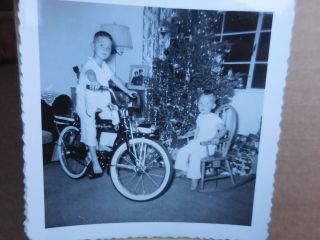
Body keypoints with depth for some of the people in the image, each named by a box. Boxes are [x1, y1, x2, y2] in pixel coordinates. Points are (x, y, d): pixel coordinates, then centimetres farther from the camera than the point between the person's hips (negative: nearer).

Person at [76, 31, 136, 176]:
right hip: (87, 103, -7)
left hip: (101, 103, 8)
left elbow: (114, 78, 14)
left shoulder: (104, 66, 6)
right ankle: (95, 163, 7)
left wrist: (127, 91, 14)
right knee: (91, 132, -7)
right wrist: (93, 82, -65)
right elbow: (90, 73, -43)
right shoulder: (90, 64, -20)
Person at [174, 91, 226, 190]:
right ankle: (184, 170, 16)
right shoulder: (200, 117, 7)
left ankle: (194, 180, -15)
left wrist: (216, 137, -25)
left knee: (195, 156, -28)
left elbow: (223, 129, -9)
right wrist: (195, 139, 9)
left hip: (208, 146, -7)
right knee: (182, 151, -1)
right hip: (197, 143, 8)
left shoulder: (214, 118, -13)